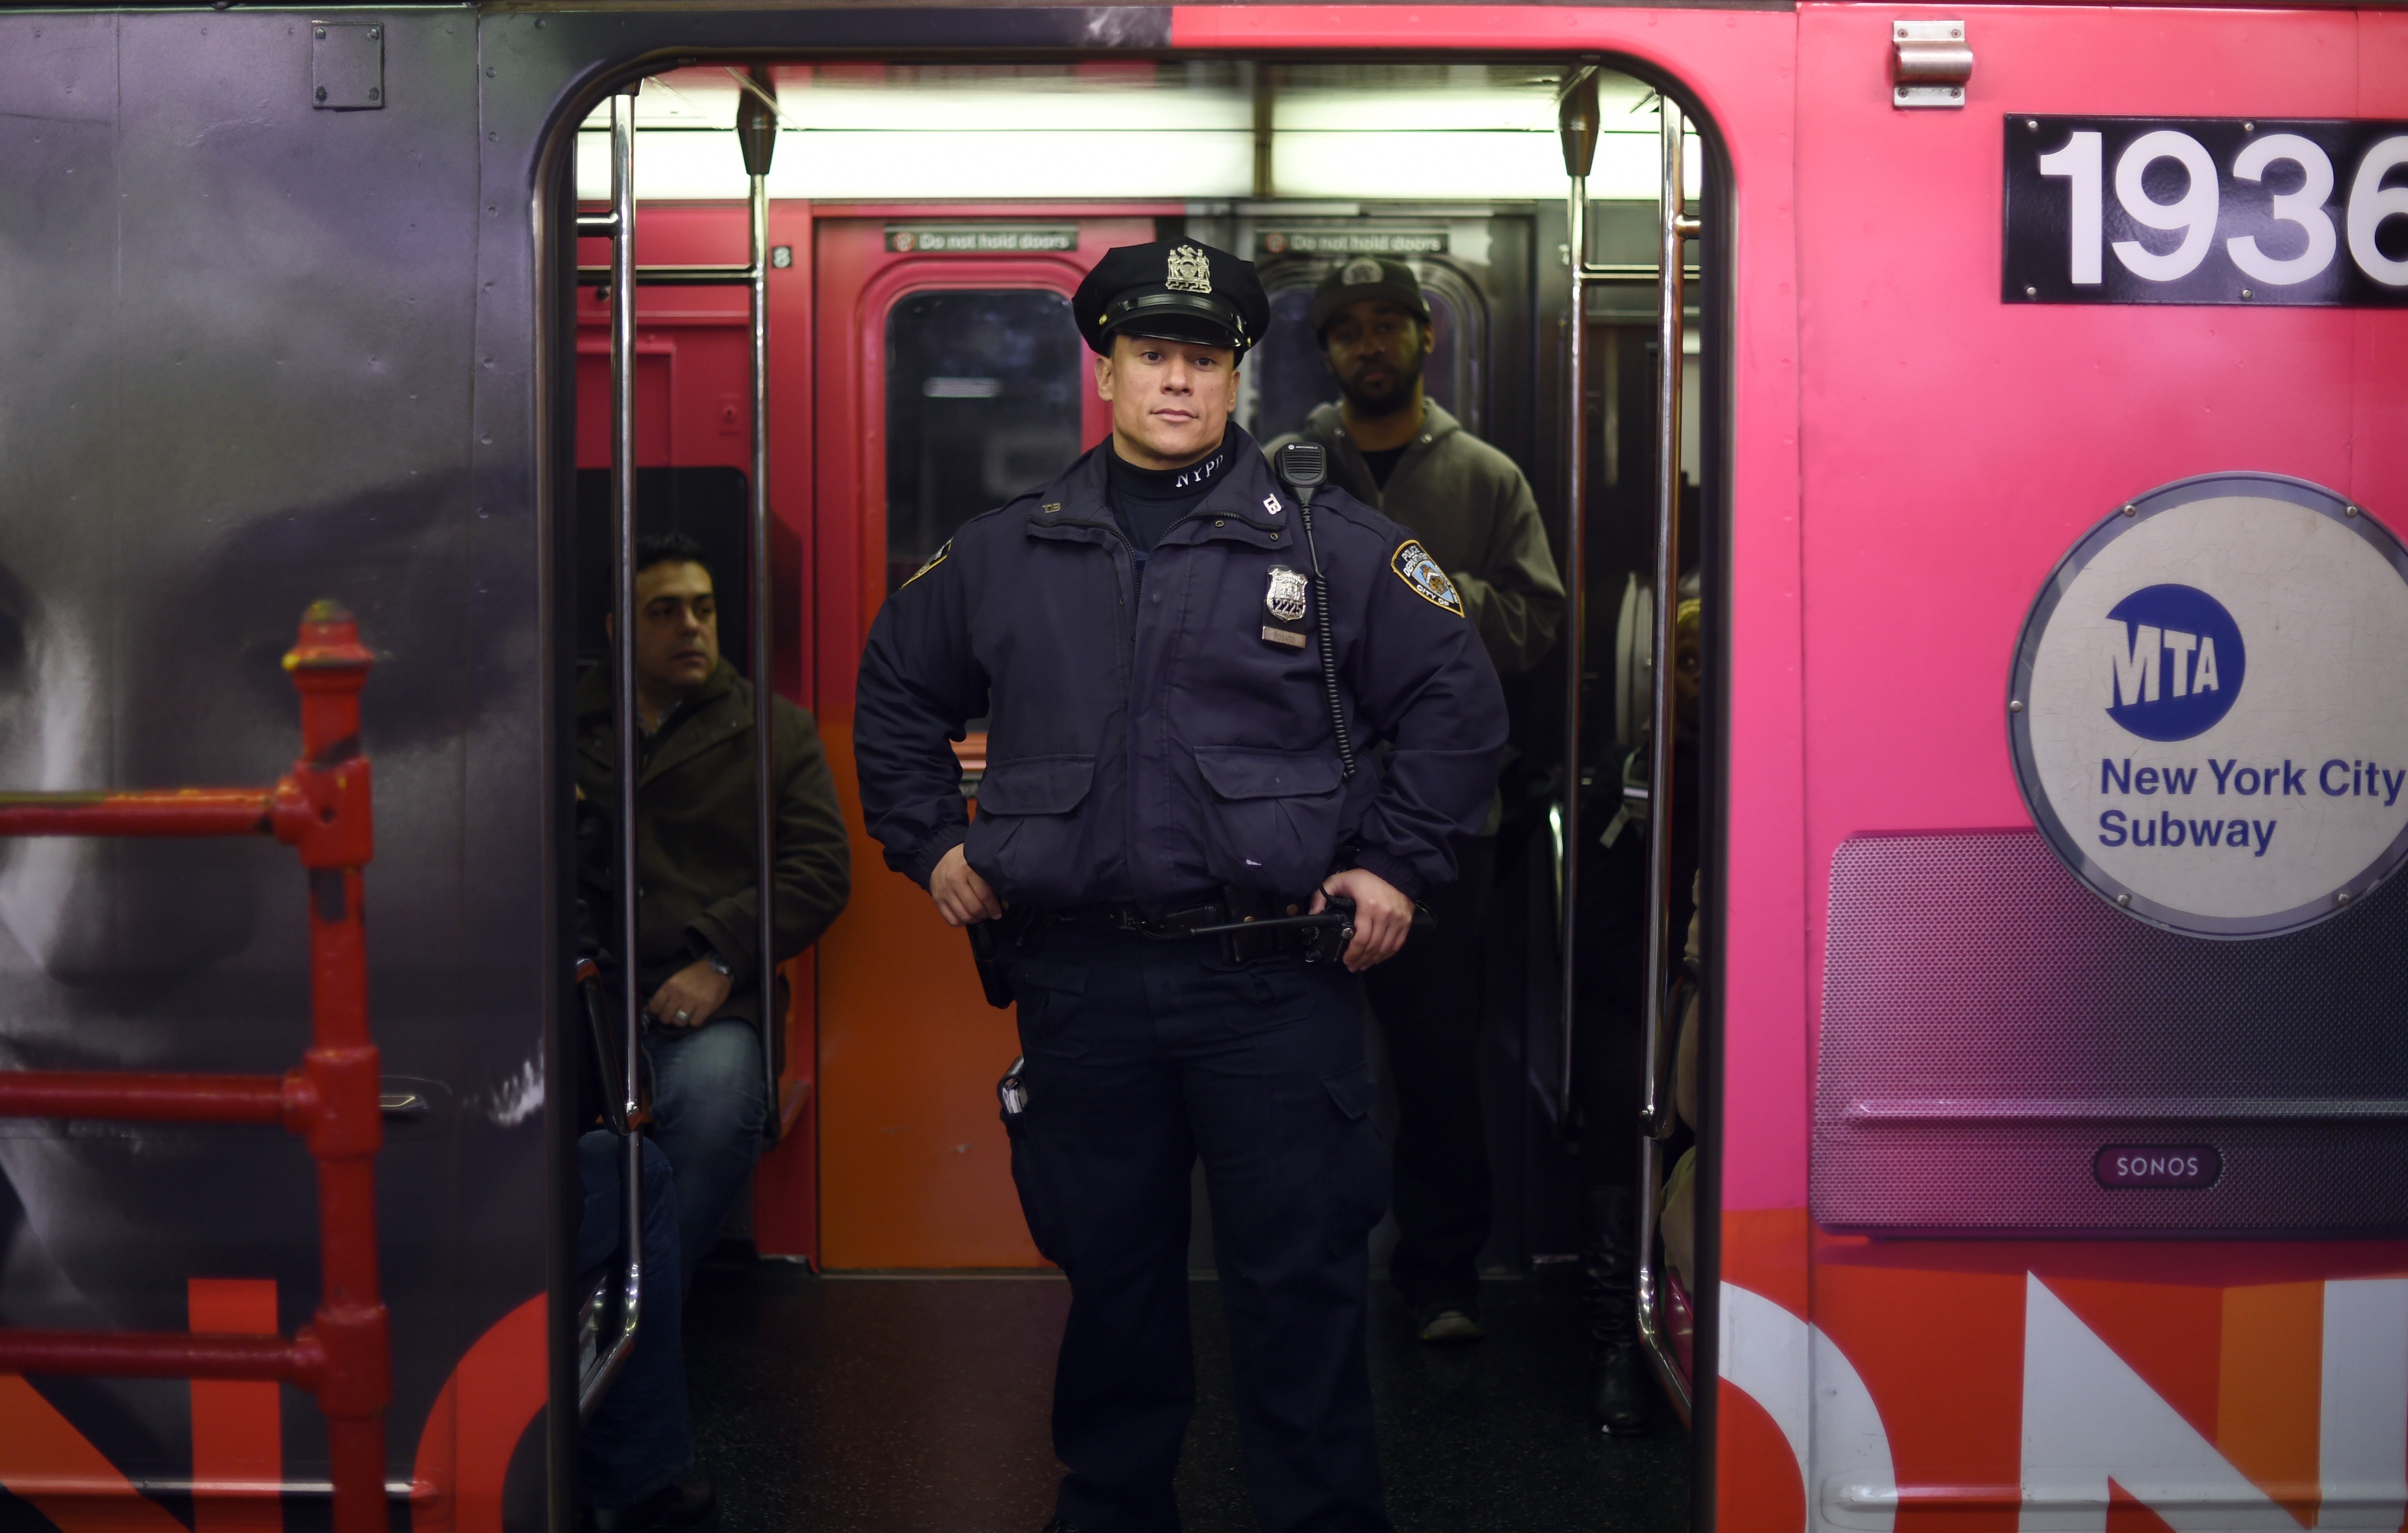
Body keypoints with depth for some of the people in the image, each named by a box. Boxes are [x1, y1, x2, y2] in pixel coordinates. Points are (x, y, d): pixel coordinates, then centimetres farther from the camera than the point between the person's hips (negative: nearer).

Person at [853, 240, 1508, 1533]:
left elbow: (1459, 698, 5)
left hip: (1274, 982, -2)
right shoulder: (1005, 554, 9)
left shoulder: (1332, 542, 1)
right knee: (1107, 1271, 15)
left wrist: (1396, 866, 0)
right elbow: (895, 690, 22)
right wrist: (932, 844, 14)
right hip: (1080, 979, 3)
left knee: (1299, 1282, 2)